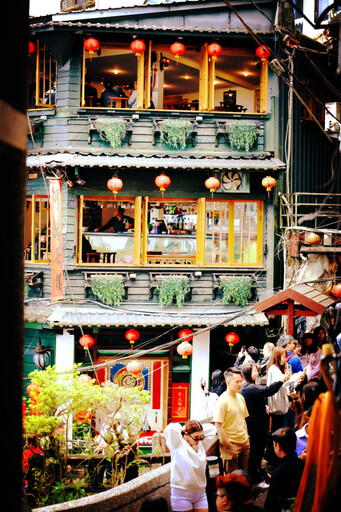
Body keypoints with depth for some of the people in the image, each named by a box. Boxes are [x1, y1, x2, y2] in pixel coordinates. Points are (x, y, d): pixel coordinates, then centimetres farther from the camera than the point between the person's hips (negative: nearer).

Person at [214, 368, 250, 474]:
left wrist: (246, 439, 13)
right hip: (232, 444, -7)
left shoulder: (240, 398, 10)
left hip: (244, 443, 7)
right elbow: (218, 425, -17)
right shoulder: (223, 401, -14)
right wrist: (228, 445, -16)